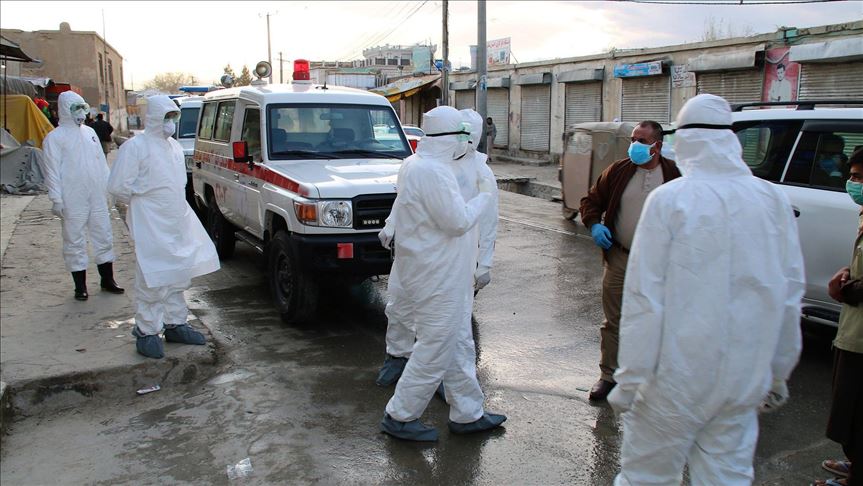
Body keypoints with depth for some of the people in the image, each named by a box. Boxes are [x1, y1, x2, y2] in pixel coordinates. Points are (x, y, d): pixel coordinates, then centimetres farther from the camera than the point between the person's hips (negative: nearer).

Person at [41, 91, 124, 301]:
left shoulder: (90, 132, 13)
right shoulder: (55, 137, -4)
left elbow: (101, 162, 18)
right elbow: (52, 171, -7)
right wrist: (56, 200, -12)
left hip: (97, 197, 5)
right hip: (73, 200, -5)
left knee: (104, 237, 9)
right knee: (75, 241, 2)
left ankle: (107, 279, 21)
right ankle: (80, 285, 11)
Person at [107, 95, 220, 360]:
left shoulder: (174, 146, 14)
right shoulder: (135, 146, -10)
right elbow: (118, 186, -13)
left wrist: (174, 206, 12)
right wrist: (144, 202, -3)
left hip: (178, 221, 8)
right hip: (150, 225, -8)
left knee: (177, 275, 14)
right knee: (152, 278, -5)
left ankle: (175, 324, 26)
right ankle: (147, 332, 5)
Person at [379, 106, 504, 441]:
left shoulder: (415, 164, 11)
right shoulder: (432, 171, -23)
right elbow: (459, 221, -22)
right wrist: (483, 196, -6)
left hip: (442, 276, 11)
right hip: (437, 279, -11)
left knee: (459, 347, 18)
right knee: (434, 350, 1)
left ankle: (467, 414, 30)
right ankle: (399, 417, 16)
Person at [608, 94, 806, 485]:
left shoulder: (669, 200, -12)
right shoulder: (774, 200, 2)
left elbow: (644, 298, -13)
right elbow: (790, 295, 7)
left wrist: (630, 380, -7)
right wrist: (778, 374, 18)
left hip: (678, 378, -4)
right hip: (746, 378, 5)